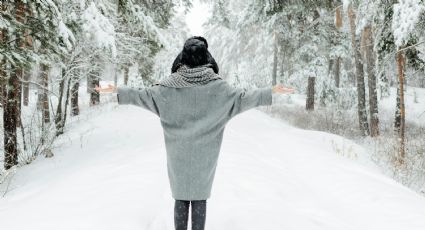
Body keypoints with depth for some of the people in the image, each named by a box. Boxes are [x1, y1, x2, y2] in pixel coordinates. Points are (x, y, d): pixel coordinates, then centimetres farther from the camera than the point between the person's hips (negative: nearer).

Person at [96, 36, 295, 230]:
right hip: (204, 153, 0)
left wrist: (118, 91, 6)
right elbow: (242, 98, -5)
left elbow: (144, 95, -5)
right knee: (200, 198, 8)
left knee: (180, 197, 10)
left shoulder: (171, 83, -7)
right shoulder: (216, 85, -8)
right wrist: (272, 92, 2)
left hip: (178, 153, 1)